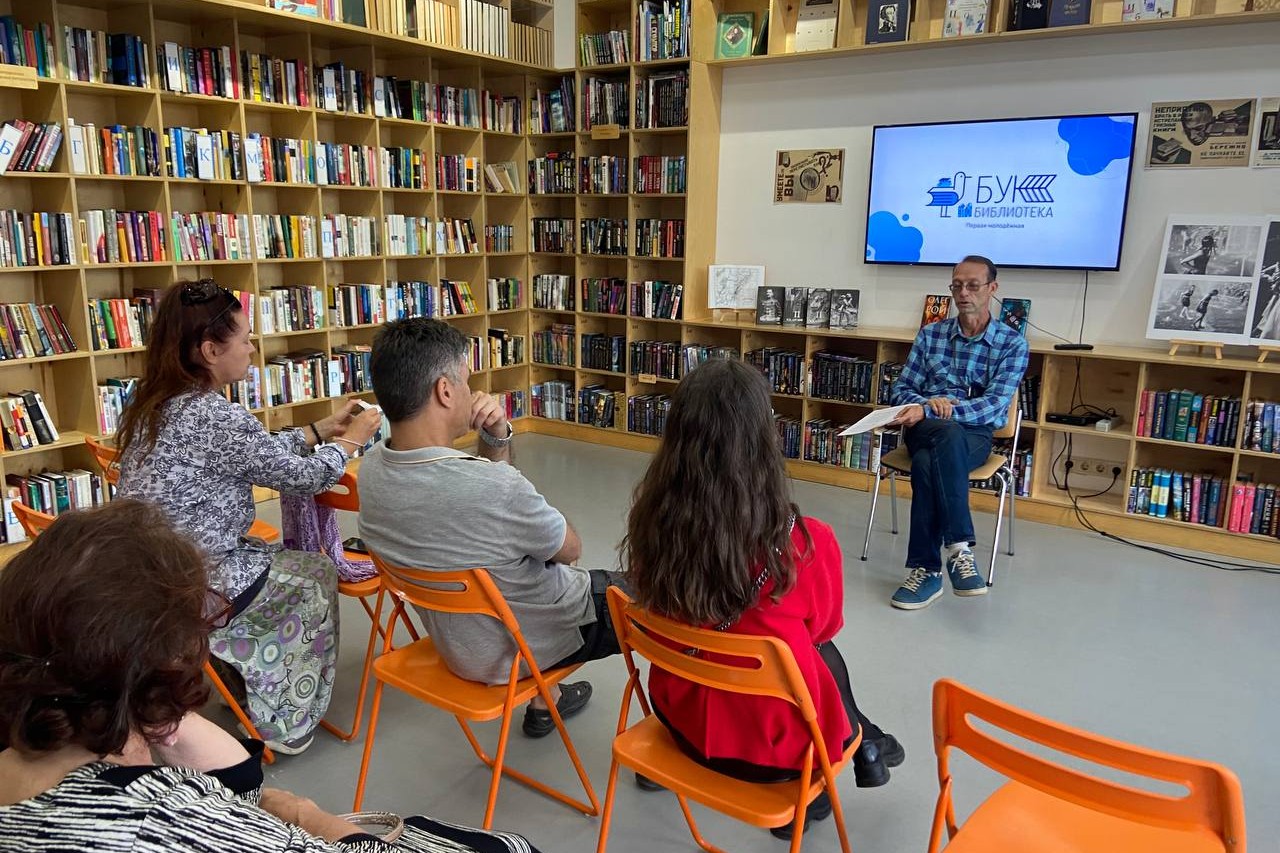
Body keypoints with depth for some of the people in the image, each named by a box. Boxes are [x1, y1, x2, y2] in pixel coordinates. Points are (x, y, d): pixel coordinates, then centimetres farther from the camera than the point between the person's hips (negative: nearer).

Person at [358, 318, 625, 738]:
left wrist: (496, 437, -14)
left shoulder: (372, 469, -13)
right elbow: (570, 548, -16)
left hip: (456, 640, 7)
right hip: (526, 647, -6)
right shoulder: (494, 487, -38)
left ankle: (544, 701, 41)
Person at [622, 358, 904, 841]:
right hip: (774, 741, -3)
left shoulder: (651, 520, -18)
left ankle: (859, 740, 47)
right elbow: (822, 626, -3)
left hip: (682, 719, 3)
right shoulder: (807, 543, -26)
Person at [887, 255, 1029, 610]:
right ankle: (959, 548, -39)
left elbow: (995, 405, -13)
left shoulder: (1012, 343, 1)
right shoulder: (930, 334, 10)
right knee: (948, 433, -38)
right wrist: (927, 403, -17)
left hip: (975, 434, -2)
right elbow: (901, 390, 9)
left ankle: (925, 569, -32)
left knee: (927, 465, -38)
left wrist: (925, 409, -25)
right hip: (925, 428, 2)